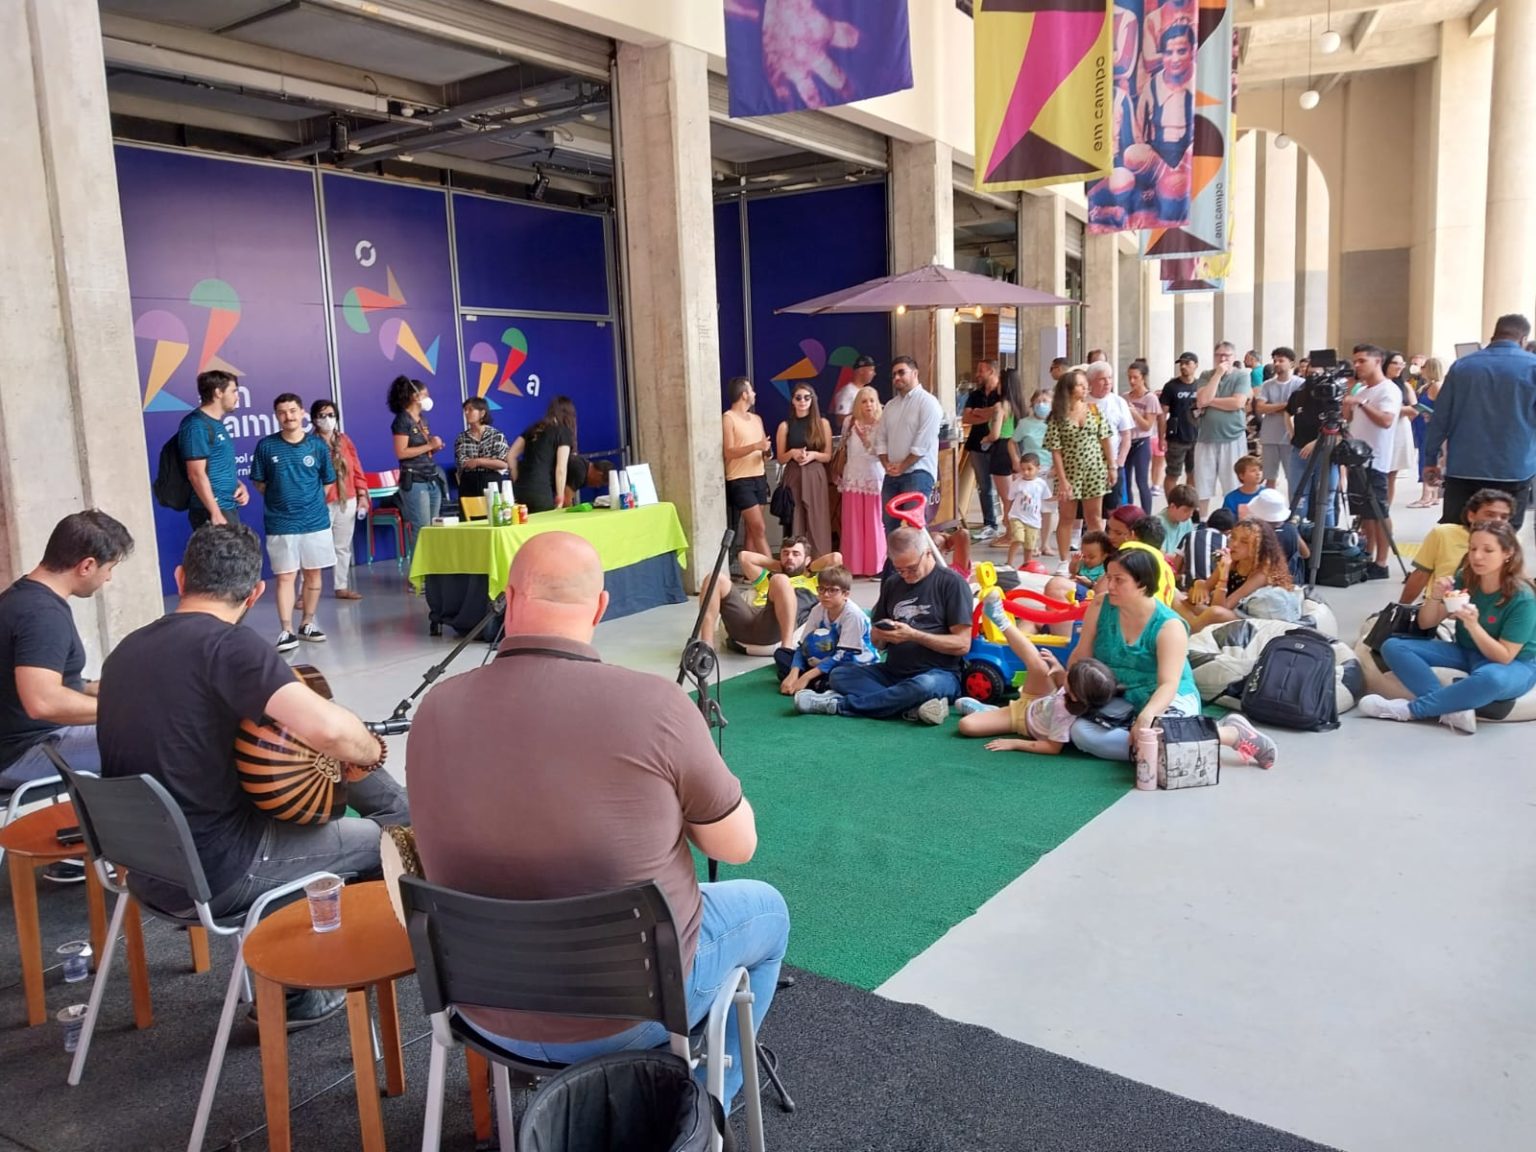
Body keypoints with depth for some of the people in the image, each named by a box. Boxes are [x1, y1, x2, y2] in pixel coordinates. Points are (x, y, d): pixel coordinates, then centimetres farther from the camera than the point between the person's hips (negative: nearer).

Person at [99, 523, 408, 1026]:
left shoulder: (127, 648, 5)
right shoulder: (227, 643, -20)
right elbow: (328, 729, -34)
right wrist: (372, 750, -13)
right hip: (213, 876, -8)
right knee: (386, 836, 9)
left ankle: (296, 993, 36)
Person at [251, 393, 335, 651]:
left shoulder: (317, 445, 0)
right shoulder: (266, 446, -3)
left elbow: (328, 482, 11)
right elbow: (259, 483, 8)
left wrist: (310, 501, 7)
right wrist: (279, 499, 3)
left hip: (316, 520, 2)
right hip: (280, 523, -2)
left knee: (313, 573, 9)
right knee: (285, 576, -1)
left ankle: (307, 624, 21)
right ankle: (286, 631, 1)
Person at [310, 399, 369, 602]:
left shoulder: (344, 440, 9)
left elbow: (356, 469, 11)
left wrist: (362, 495, 6)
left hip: (347, 501, 6)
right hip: (322, 503, -6)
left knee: (343, 546, 14)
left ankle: (342, 587, 25)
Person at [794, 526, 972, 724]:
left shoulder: (951, 583, -5)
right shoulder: (892, 584, 12)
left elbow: (962, 644, -10)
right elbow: (877, 642, 18)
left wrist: (913, 635, -18)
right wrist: (882, 635, -7)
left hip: (939, 674, -6)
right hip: (893, 671, 6)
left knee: (925, 686, -39)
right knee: (839, 675, -14)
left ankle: (838, 705, -27)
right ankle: (913, 706, -30)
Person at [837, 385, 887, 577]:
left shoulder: (881, 424, -5)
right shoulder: (849, 422, 5)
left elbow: (880, 452, -9)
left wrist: (864, 438, -22)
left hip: (874, 479, -3)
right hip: (853, 478, 3)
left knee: (874, 523, 1)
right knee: (853, 523, 5)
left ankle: (875, 565, 10)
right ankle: (854, 566, 12)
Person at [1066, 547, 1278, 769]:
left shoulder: (1169, 625, -16)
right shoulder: (1100, 606, -5)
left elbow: (1169, 684, -26)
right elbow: (1080, 657, 1)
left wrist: (1146, 715, -45)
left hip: (1168, 701, -4)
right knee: (1080, 732, -27)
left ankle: (1233, 733, -12)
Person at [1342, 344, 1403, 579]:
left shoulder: (1389, 390, -10)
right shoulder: (1360, 390, 16)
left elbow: (1386, 420, -24)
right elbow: (1347, 418, 18)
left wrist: (1361, 403, -26)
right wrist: (1349, 392, 10)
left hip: (1374, 461, -9)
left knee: (1379, 513, -5)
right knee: (1364, 512, 13)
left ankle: (1381, 564, -3)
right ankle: (1367, 559, 20)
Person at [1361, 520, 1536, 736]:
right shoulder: (1464, 579, -6)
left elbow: (1504, 657, -20)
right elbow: (1425, 624, 0)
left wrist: (1473, 625, -34)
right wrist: (1436, 598, -20)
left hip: (1514, 666, -6)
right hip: (1466, 654, 6)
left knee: (1491, 678, -44)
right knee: (1393, 647, -15)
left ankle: (1408, 710, -26)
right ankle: (1455, 710, -30)